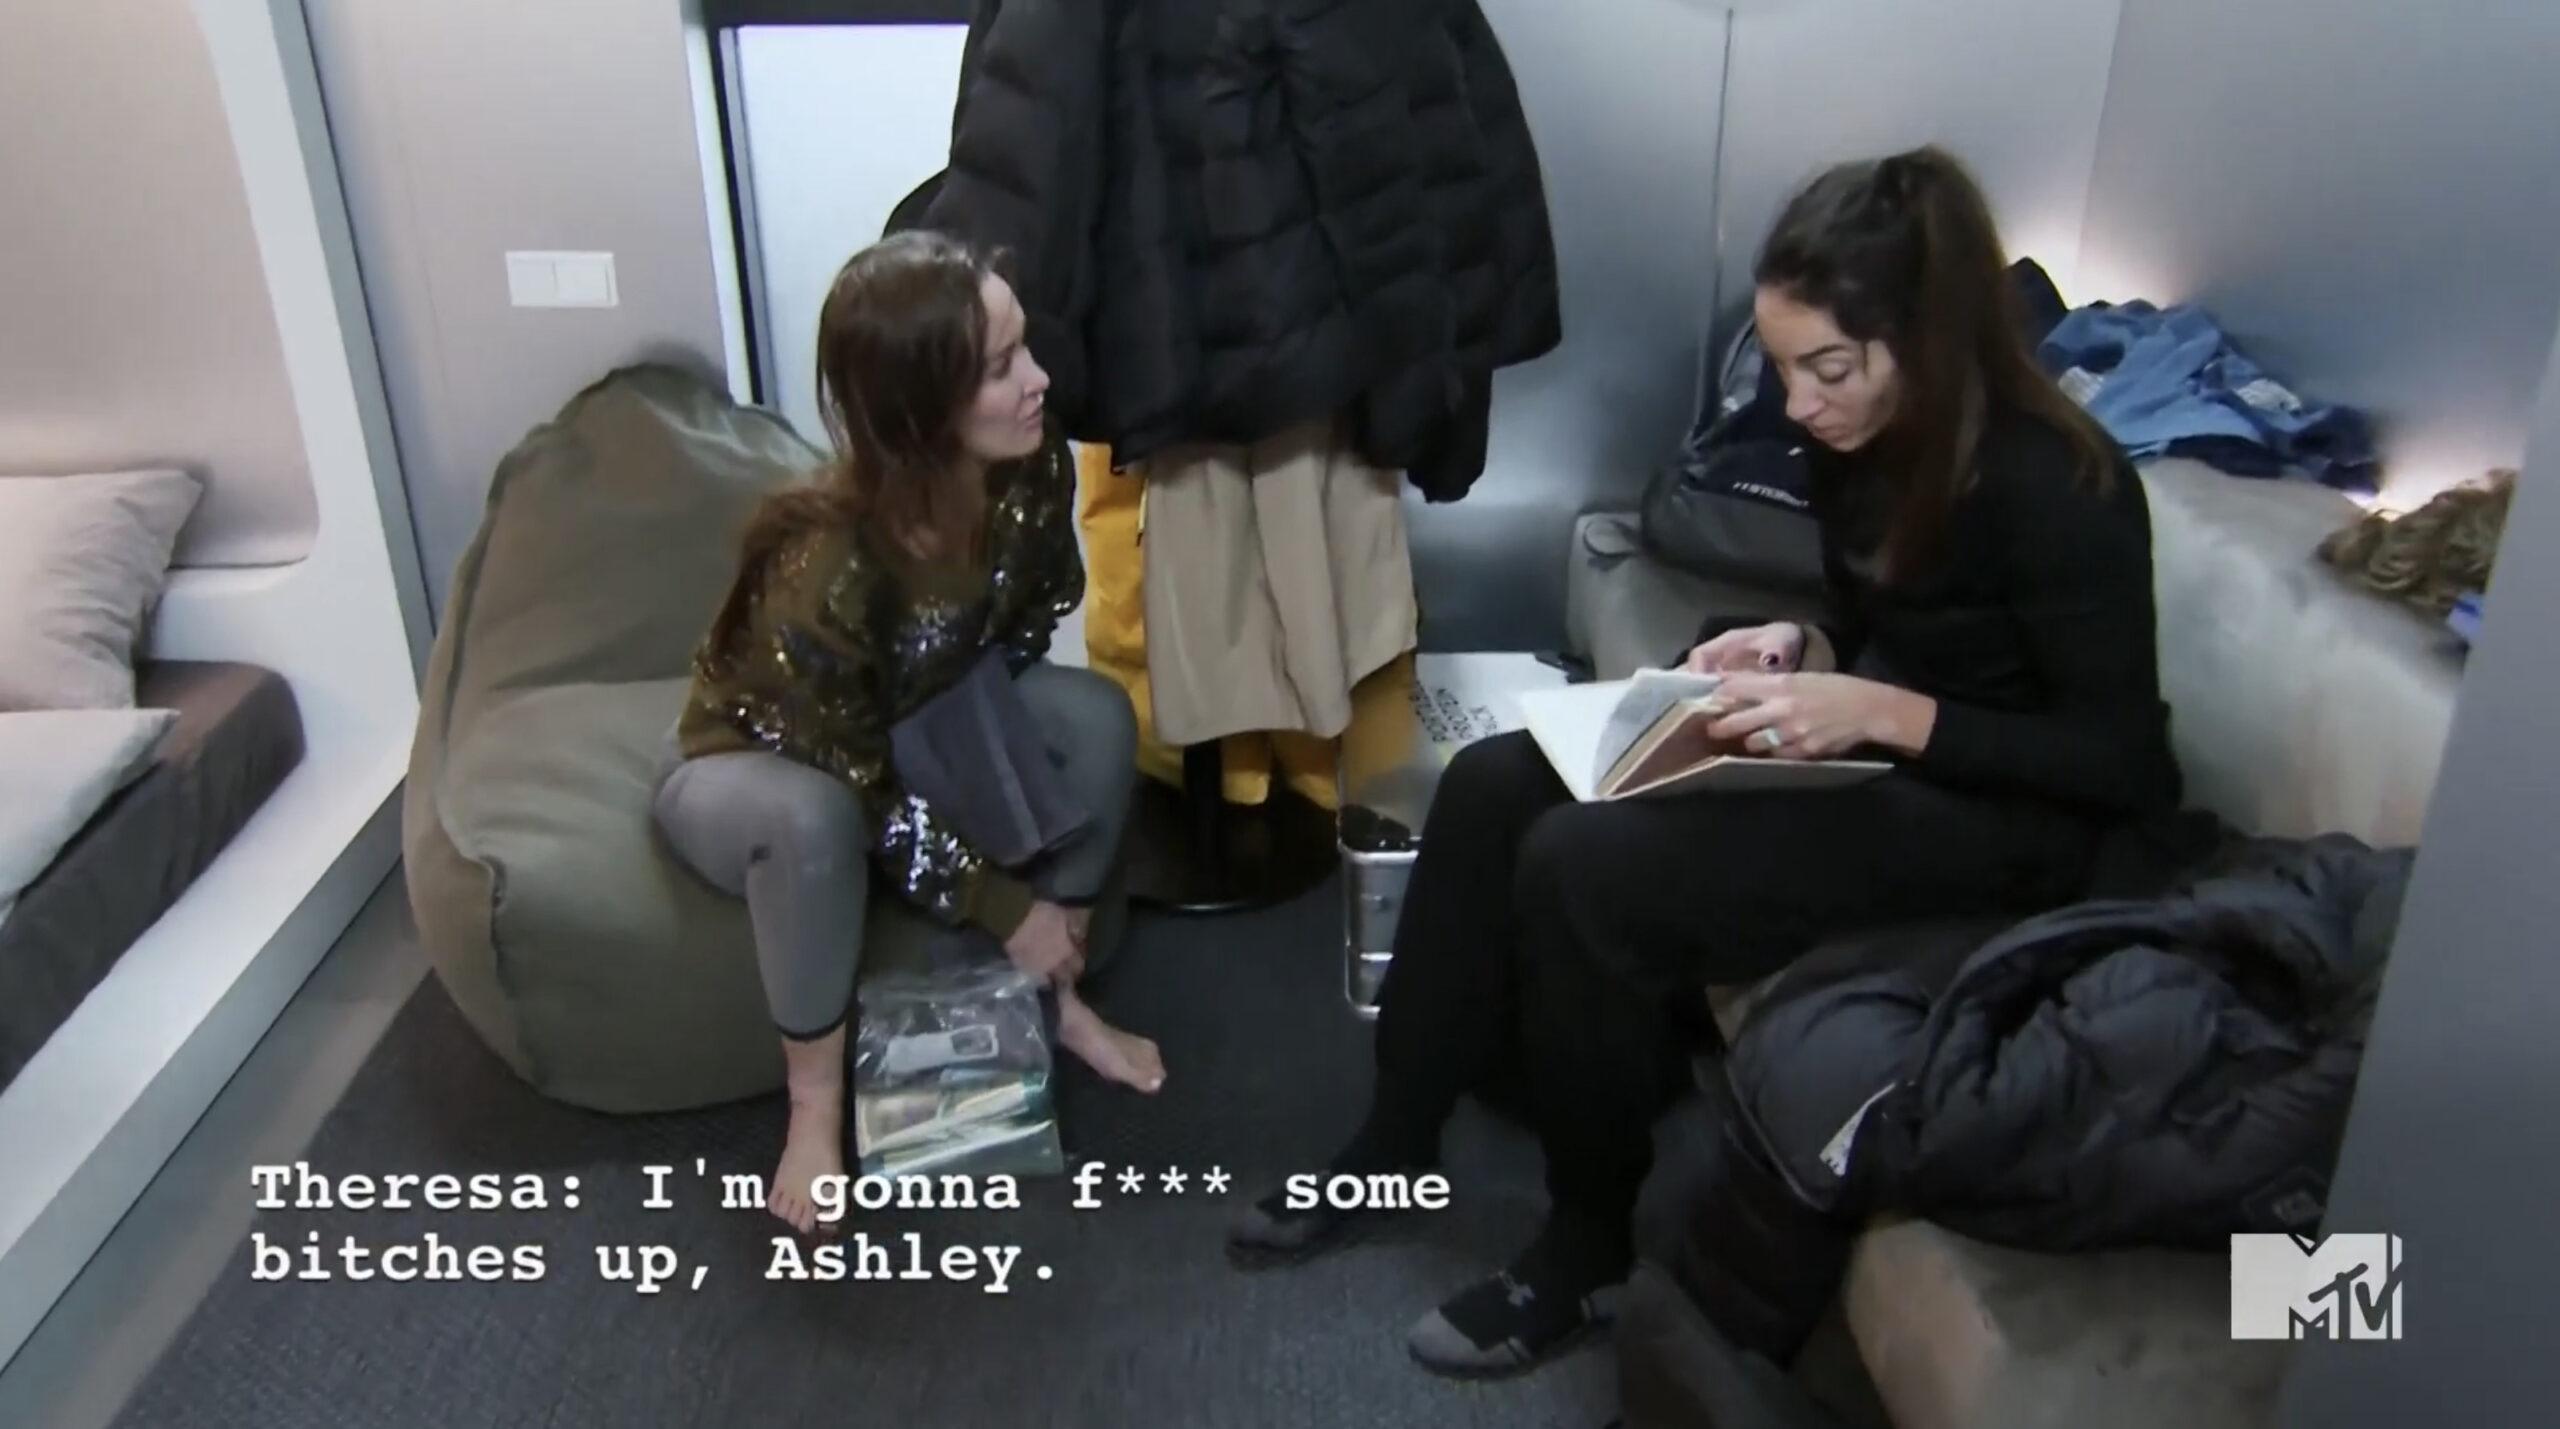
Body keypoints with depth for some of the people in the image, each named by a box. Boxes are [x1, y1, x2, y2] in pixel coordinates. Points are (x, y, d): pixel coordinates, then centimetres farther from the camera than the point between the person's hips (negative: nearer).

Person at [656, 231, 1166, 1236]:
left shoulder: (1029, 474, -23)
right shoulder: (823, 571, -39)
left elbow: (1034, 620, -1)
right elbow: (856, 793, -27)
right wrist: (1000, 906, -21)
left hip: (914, 734, 5)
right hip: (752, 771, -5)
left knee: (1096, 715, -19)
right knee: (811, 818, -40)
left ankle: (1052, 998, 1)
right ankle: (814, 1101, -15)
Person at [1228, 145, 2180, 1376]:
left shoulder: (2052, 488, -23)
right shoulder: (1863, 439, 0)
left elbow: (2128, 767, -20)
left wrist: (1881, 714, -28)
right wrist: (1799, 652, -6)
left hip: (1990, 820, -8)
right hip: (1865, 749, 8)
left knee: (1581, 868, -26)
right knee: (1490, 788, -8)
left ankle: (1593, 1248, -4)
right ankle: (1393, 1143, 6)